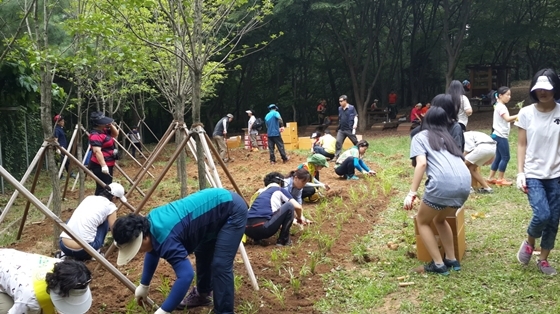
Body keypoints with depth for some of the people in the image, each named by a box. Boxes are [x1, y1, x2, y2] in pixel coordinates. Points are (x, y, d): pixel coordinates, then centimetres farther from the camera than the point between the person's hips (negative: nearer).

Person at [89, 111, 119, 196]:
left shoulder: (104, 131, 11)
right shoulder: (95, 135, -20)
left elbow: (115, 134, 24)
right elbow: (97, 151, -30)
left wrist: (111, 125, 5)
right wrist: (103, 165, -38)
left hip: (108, 165, 11)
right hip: (100, 166, -11)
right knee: (102, 188, -13)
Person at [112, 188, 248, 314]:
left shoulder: (165, 239, -29)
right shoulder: (150, 223, 0)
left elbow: (186, 276, -31)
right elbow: (153, 252, 20)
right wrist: (144, 285, 28)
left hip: (232, 210, -10)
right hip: (218, 203, 10)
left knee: (220, 266, -13)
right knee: (203, 254, 22)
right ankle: (203, 294, 41)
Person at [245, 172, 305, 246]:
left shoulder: (262, 192, 33)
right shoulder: (280, 190, 16)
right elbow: (298, 207, 10)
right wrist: (299, 218, 32)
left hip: (248, 230, 7)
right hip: (262, 228, -7)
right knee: (289, 206, 6)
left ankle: (257, 237, 17)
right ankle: (283, 240, 7)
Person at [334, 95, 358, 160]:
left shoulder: (351, 108, -7)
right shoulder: (339, 109, 9)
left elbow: (355, 116, -7)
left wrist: (355, 124, -22)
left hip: (350, 129, -4)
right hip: (341, 130, 4)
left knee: (355, 142, 7)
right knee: (338, 142, -6)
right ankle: (336, 156, -3)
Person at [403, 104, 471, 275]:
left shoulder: (420, 137, 15)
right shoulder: (448, 137, 32)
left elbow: (422, 163, -1)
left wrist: (411, 193, -3)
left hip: (443, 183, -6)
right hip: (464, 183, 6)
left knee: (422, 221, 18)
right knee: (439, 219, 31)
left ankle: (438, 264, 13)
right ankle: (452, 259, 27)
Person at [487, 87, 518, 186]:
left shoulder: (499, 106, 17)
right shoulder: (501, 107, -14)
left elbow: (505, 120, 20)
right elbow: (507, 119, -27)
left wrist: (515, 119, 8)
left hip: (499, 136, 10)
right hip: (501, 136, -10)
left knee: (498, 157, 13)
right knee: (505, 157, -4)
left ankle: (491, 178, 16)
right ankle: (500, 179, 2)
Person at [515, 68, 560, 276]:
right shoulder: (526, 113, -2)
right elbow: (522, 145, 1)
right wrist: (520, 173, -6)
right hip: (533, 174, -1)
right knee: (542, 215, -17)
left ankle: (543, 260, 24)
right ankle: (529, 243, 15)